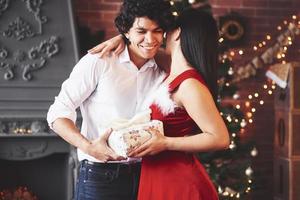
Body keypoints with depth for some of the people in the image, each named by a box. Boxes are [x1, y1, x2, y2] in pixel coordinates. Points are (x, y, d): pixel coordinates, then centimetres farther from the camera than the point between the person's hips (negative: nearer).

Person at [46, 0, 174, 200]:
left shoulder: (160, 72, 6)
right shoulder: (99, 62, -9)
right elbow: (58, 114, -10)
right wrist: (88, 147, -25)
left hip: (143, 175, 5)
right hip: (100, 175, -5)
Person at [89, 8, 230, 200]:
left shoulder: (190, 85, -21)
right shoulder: (174, 74, 6)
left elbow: (220, 138, -23)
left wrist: (166, 143, -24)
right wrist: (121, 38, 5)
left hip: (181, 184, -9)